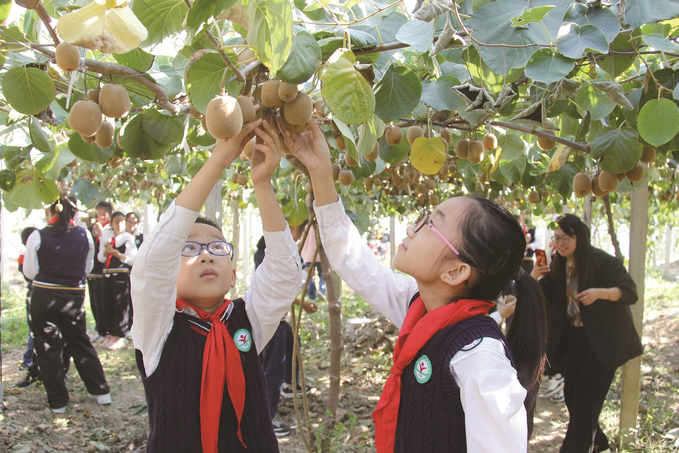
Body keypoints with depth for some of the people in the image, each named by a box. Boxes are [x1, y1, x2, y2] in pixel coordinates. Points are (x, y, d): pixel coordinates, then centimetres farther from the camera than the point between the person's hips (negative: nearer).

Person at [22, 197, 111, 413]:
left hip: (44, 297, -2)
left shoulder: (37, 237, -10)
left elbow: (30, 272, -4)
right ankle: (101, 391, 21)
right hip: (75, 296, 3)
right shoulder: (84, 235, -3)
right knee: (80, 342, 17)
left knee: (48, 347, 9)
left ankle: (58, 401, 15)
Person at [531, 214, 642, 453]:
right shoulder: (557, 266, 2)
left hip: (604, 339, -6)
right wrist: (535, 277, -12)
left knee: (586, 398, -8)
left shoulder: (602, 261, -15)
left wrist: (600, 293, -32)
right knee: (571, 394, 12)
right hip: (575, 337, 7)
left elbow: (630, 292, -16)